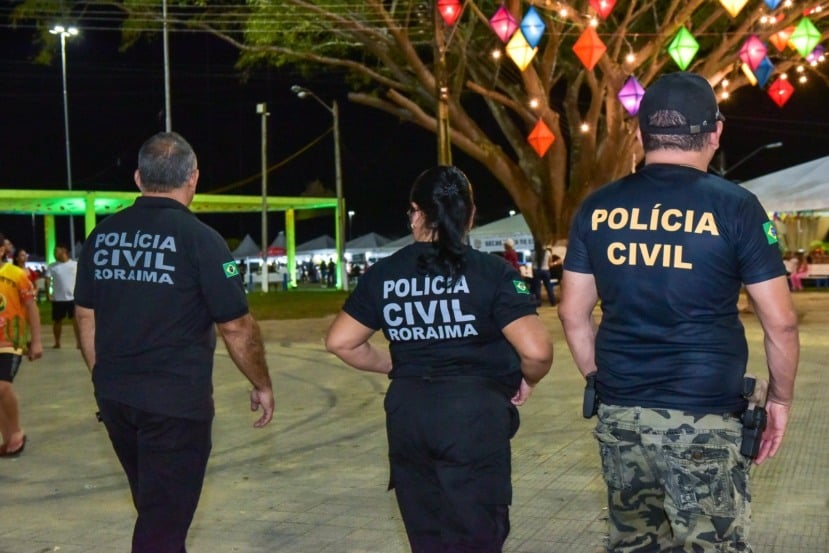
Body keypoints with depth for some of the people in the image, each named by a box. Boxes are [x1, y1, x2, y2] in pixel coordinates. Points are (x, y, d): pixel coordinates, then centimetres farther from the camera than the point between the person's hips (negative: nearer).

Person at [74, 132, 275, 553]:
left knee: (154, 507, 23)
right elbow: (236, 327, -10)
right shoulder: (199, 238, -12)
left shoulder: (102, 234, 4)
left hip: (115, 396, 6)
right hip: (176, 400, -6)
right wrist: (262, 386, 3)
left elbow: (86, 316, 11)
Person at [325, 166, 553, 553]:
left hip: (407, 414, 4)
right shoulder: (491, 272, -6)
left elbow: (340, 342, 8)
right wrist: (528, 379, 8)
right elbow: (536, 350, -13)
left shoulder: (382, 275, 5)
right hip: (474, 415, -4)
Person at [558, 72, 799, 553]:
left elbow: (573, 313, 8)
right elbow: (780, 322, -5)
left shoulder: (598, 208, 3)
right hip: (702, 417, -4)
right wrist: (781, 397, 8)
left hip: (619, 412, 4)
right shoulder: (734, 206, -7)